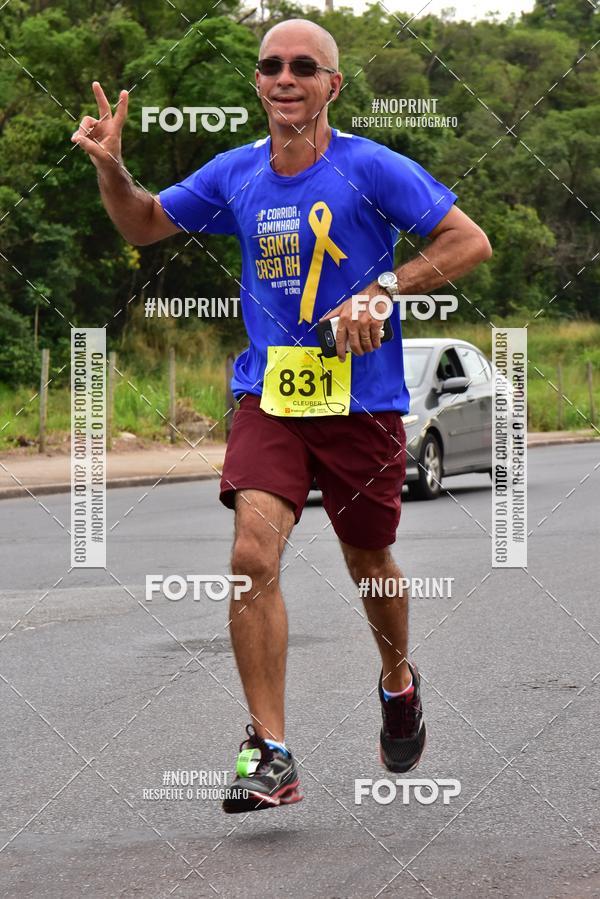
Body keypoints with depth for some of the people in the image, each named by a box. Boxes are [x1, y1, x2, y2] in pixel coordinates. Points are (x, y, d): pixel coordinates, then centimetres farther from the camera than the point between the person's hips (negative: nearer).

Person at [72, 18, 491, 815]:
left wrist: (383, 290, -19)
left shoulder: (371, 169, -9)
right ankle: (270, 755, -15)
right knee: (254, 553, -18)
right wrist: (110, 167, 0)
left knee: (368, 562, 15)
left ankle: (398, 682, 47)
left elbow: (471, 243, -9)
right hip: (269, 397, 2)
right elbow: (144, 225, 19)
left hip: (362, 400, -2)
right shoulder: (235, 175, 4)